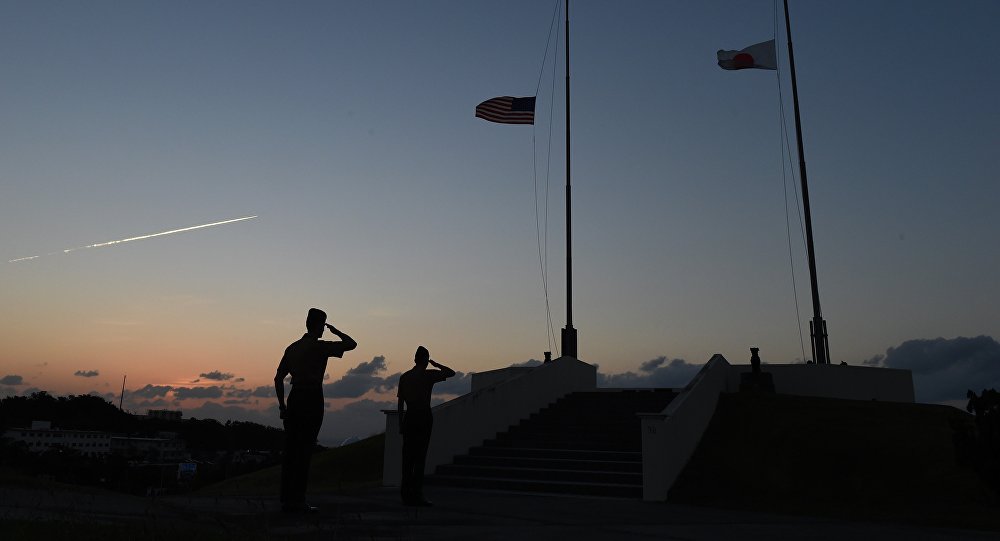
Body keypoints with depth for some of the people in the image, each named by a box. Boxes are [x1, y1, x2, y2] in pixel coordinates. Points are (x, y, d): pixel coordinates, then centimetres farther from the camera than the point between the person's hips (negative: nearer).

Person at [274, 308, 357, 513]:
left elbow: (278, 378, 15)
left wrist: (282, 405, 18)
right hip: (312, 400, -7)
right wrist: (335, 331, 11)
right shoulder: (320, 346, -7)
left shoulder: (292, 348, 14)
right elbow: (352, 344, -5)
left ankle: (286, 500, 12)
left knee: (290, 451, 8)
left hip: (294, 399, 7)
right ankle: (298, 501, -2)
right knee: (304, 451, -4)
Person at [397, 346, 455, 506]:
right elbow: (451, 373, 6)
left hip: (409, 418, 4)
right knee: (420, 457, -3)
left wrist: (401, 424, 13)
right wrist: (435, 364, 13)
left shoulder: (404, 377, 9)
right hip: (424, 417, -4)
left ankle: (406, 494, 10)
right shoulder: (429, 375, -4)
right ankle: (417, 494, -5)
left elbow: (400, 403, 9)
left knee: (408, 457, 7)